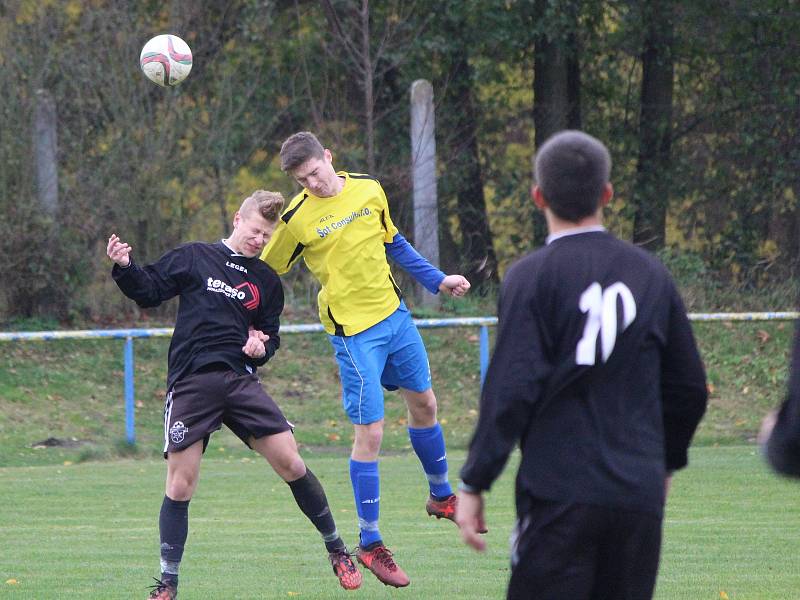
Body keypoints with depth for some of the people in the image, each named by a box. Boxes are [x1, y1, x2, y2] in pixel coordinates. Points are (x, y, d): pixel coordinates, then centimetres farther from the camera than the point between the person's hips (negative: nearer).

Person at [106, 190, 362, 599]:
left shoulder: (267, 282, 15)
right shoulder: (194, 258, 6)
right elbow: (149, 291, 6)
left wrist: (261, 346, -2)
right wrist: (124, 267, -13)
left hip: (240, 380, 2)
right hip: (191, 384, -2)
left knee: (291, 463, -7)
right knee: (180, 486, -5)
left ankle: (336, 550, 11)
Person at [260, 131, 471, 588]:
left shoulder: (369, 189, 0)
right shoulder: (296, 219, -13)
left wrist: (437, 280, 16)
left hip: (395, 313, 6)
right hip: (353, 330, -6)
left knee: (424, 403, 18)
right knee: (369, 433, -9)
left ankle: (442, 497, 41)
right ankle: (370, 544, 1)